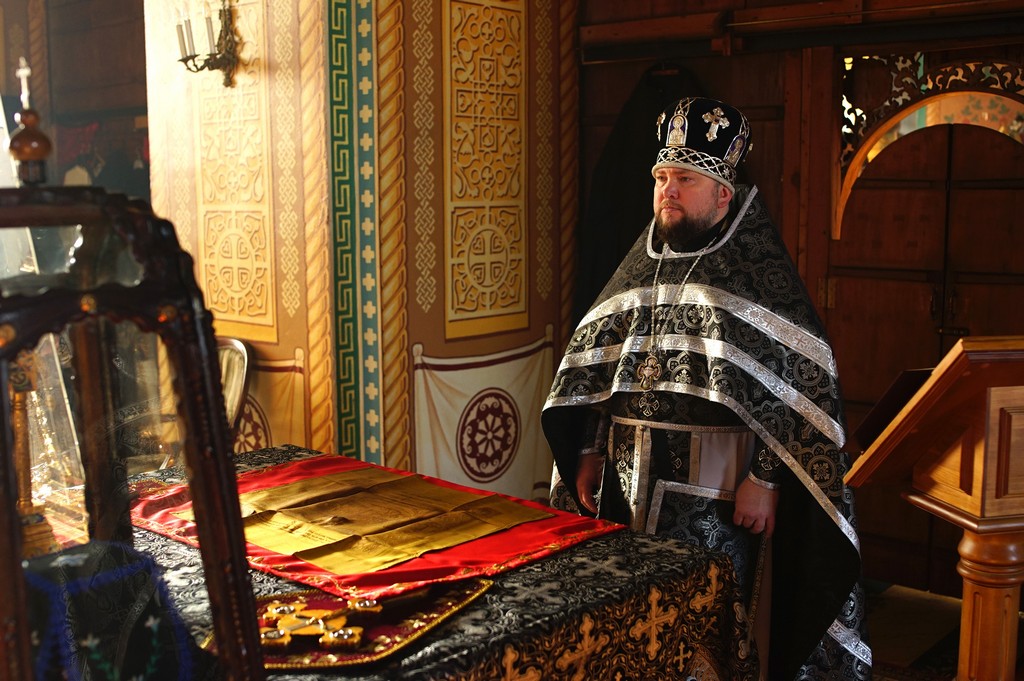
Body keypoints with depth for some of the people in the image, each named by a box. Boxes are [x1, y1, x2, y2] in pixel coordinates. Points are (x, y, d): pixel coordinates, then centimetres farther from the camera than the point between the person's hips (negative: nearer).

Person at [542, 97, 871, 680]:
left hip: (715, 490, -5)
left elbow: (795, 385, -11)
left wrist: (765, 479, -16)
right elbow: (592, 374, 14)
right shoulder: (639, 266, 11)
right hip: (627, 482, 6)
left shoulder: (761, 271, -6)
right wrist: (589, 453, 9)